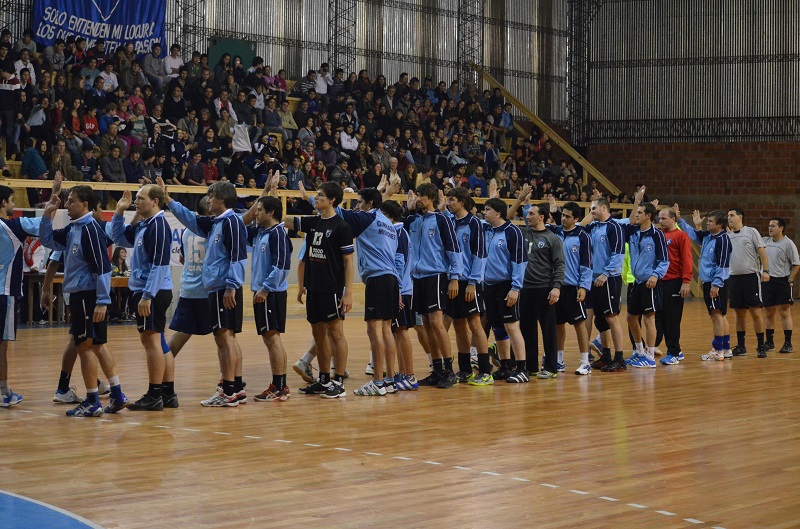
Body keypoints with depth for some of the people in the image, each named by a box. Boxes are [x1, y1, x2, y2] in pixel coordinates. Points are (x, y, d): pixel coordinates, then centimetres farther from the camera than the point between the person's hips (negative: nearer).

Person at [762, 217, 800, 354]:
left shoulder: (788, 244, -6)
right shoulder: (765, 242, 8)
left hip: (782, 282, -5)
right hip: (767, 281, 5)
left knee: (785, 313, -3)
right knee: (769, 313, 10)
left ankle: (788, 343, 1)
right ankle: (769, 342, 18)